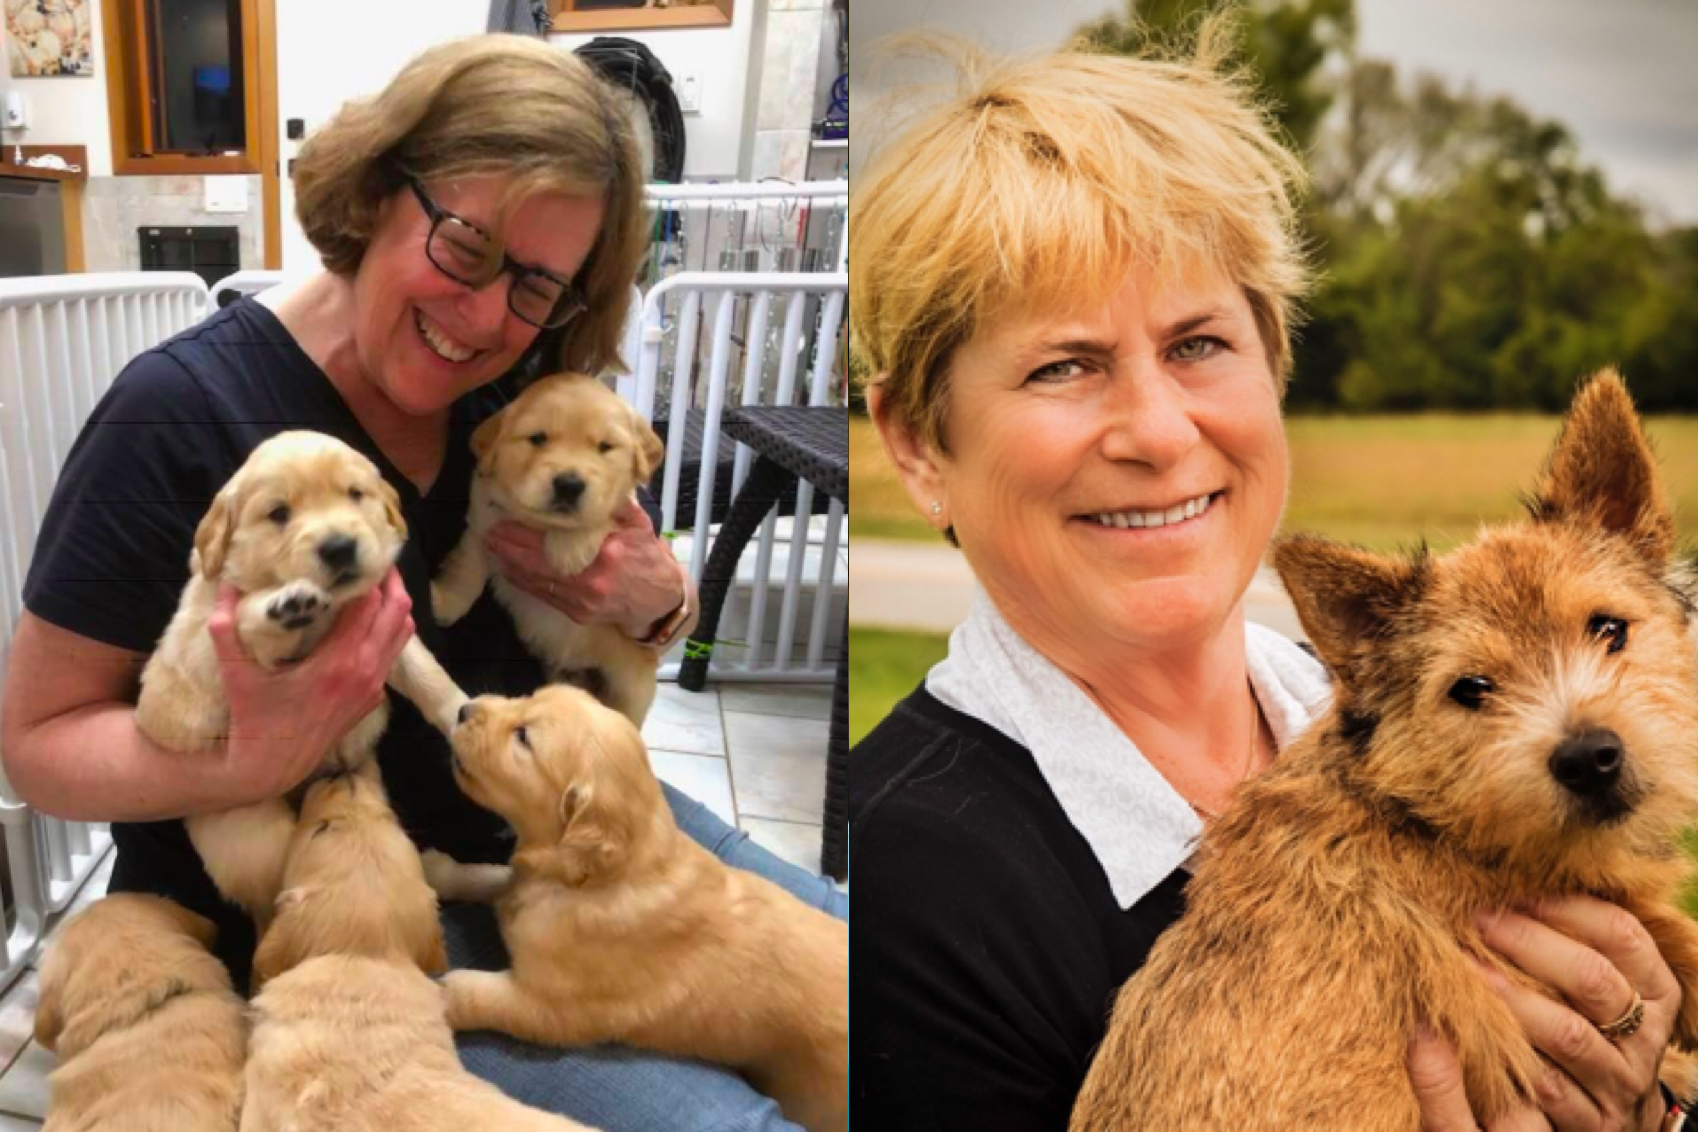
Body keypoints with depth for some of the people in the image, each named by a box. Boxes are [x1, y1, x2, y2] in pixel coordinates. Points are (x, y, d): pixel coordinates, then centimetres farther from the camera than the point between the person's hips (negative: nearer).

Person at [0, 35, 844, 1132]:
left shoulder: (523, 390, 2)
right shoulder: (181, 413, -15)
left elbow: (644, 594, 15)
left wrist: (659, 603, -10)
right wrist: (249, 765, -29)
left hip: (544, 826, 6)